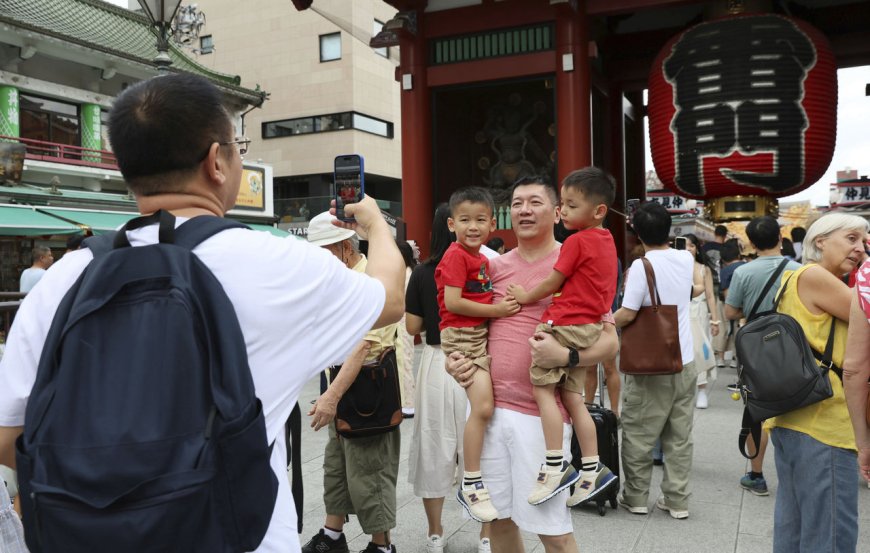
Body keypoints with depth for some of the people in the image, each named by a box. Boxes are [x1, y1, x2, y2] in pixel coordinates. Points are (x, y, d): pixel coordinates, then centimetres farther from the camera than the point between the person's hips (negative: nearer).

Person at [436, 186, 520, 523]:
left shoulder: (482, 258, 14)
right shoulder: (456, 256, -12)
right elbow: (453, 302, -19)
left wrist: (502, 302, 2)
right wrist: (495, 310, -17)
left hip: (484, 332, 9)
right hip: (462, 334, -9)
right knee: (483, 406, -18)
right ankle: (470, 485, -6)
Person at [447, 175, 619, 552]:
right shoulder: (494, 267, 9)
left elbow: (609, 341, -6)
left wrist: (566, 356, -25)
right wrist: (454, 359, 0)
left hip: (540, 414, -4)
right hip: (488, 407, 5)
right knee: (497, 517, 16)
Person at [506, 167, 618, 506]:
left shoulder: (577, 241, -12)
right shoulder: (606, 240, 14)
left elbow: (552, 284, -8)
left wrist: (525, 297, 5)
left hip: (565, 323, -9)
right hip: (589, 326, 9)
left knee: (542, 387, -5)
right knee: (572, 397, 12)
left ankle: (555, 466, -7)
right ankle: (592, 470, 14)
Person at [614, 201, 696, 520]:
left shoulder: (642, 266, -16)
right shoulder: (686, 259, 3)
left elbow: (627, 316, -17)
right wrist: (654, 226, 30)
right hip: (685, 362, 6)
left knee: (638, 435, 8)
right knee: (679, 436, 13)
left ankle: (636, 497, 19)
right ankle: (677, 500, 20)